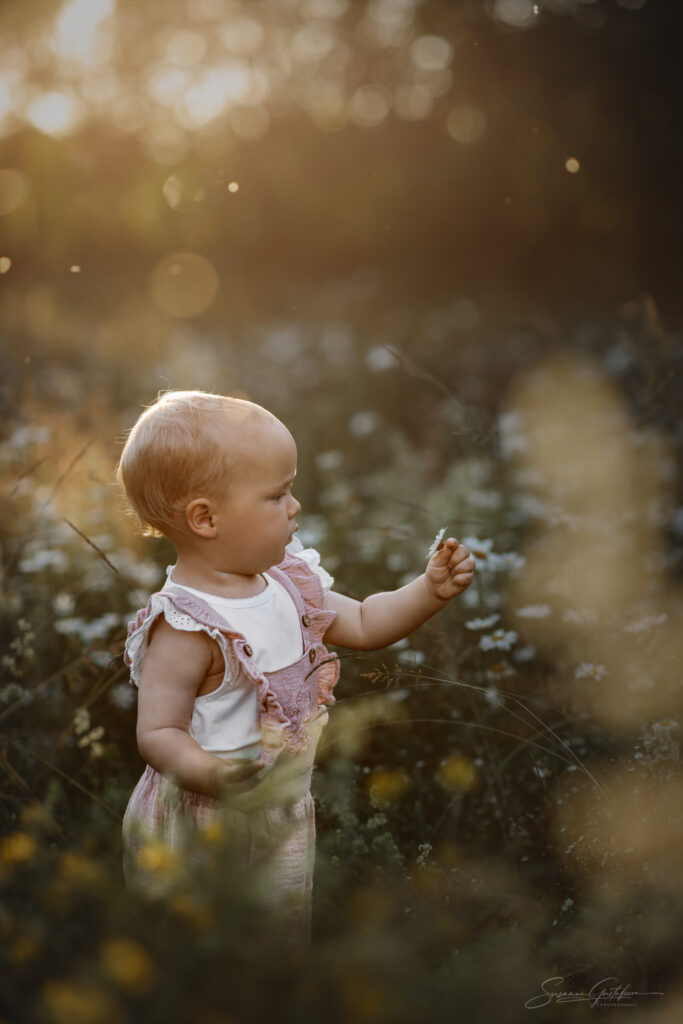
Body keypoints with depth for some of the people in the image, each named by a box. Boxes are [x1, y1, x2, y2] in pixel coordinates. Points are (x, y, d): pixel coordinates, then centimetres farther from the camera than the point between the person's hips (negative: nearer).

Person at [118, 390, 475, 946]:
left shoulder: (286, 579, -1)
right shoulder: (185, 626, -27)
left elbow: (363, 625, 11)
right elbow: (158, 733, -27)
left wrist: (431, 589, -3)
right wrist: (204, 771, -46)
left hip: (283, 812, 8)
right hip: (200, 835, -7)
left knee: (290, 932, 23)